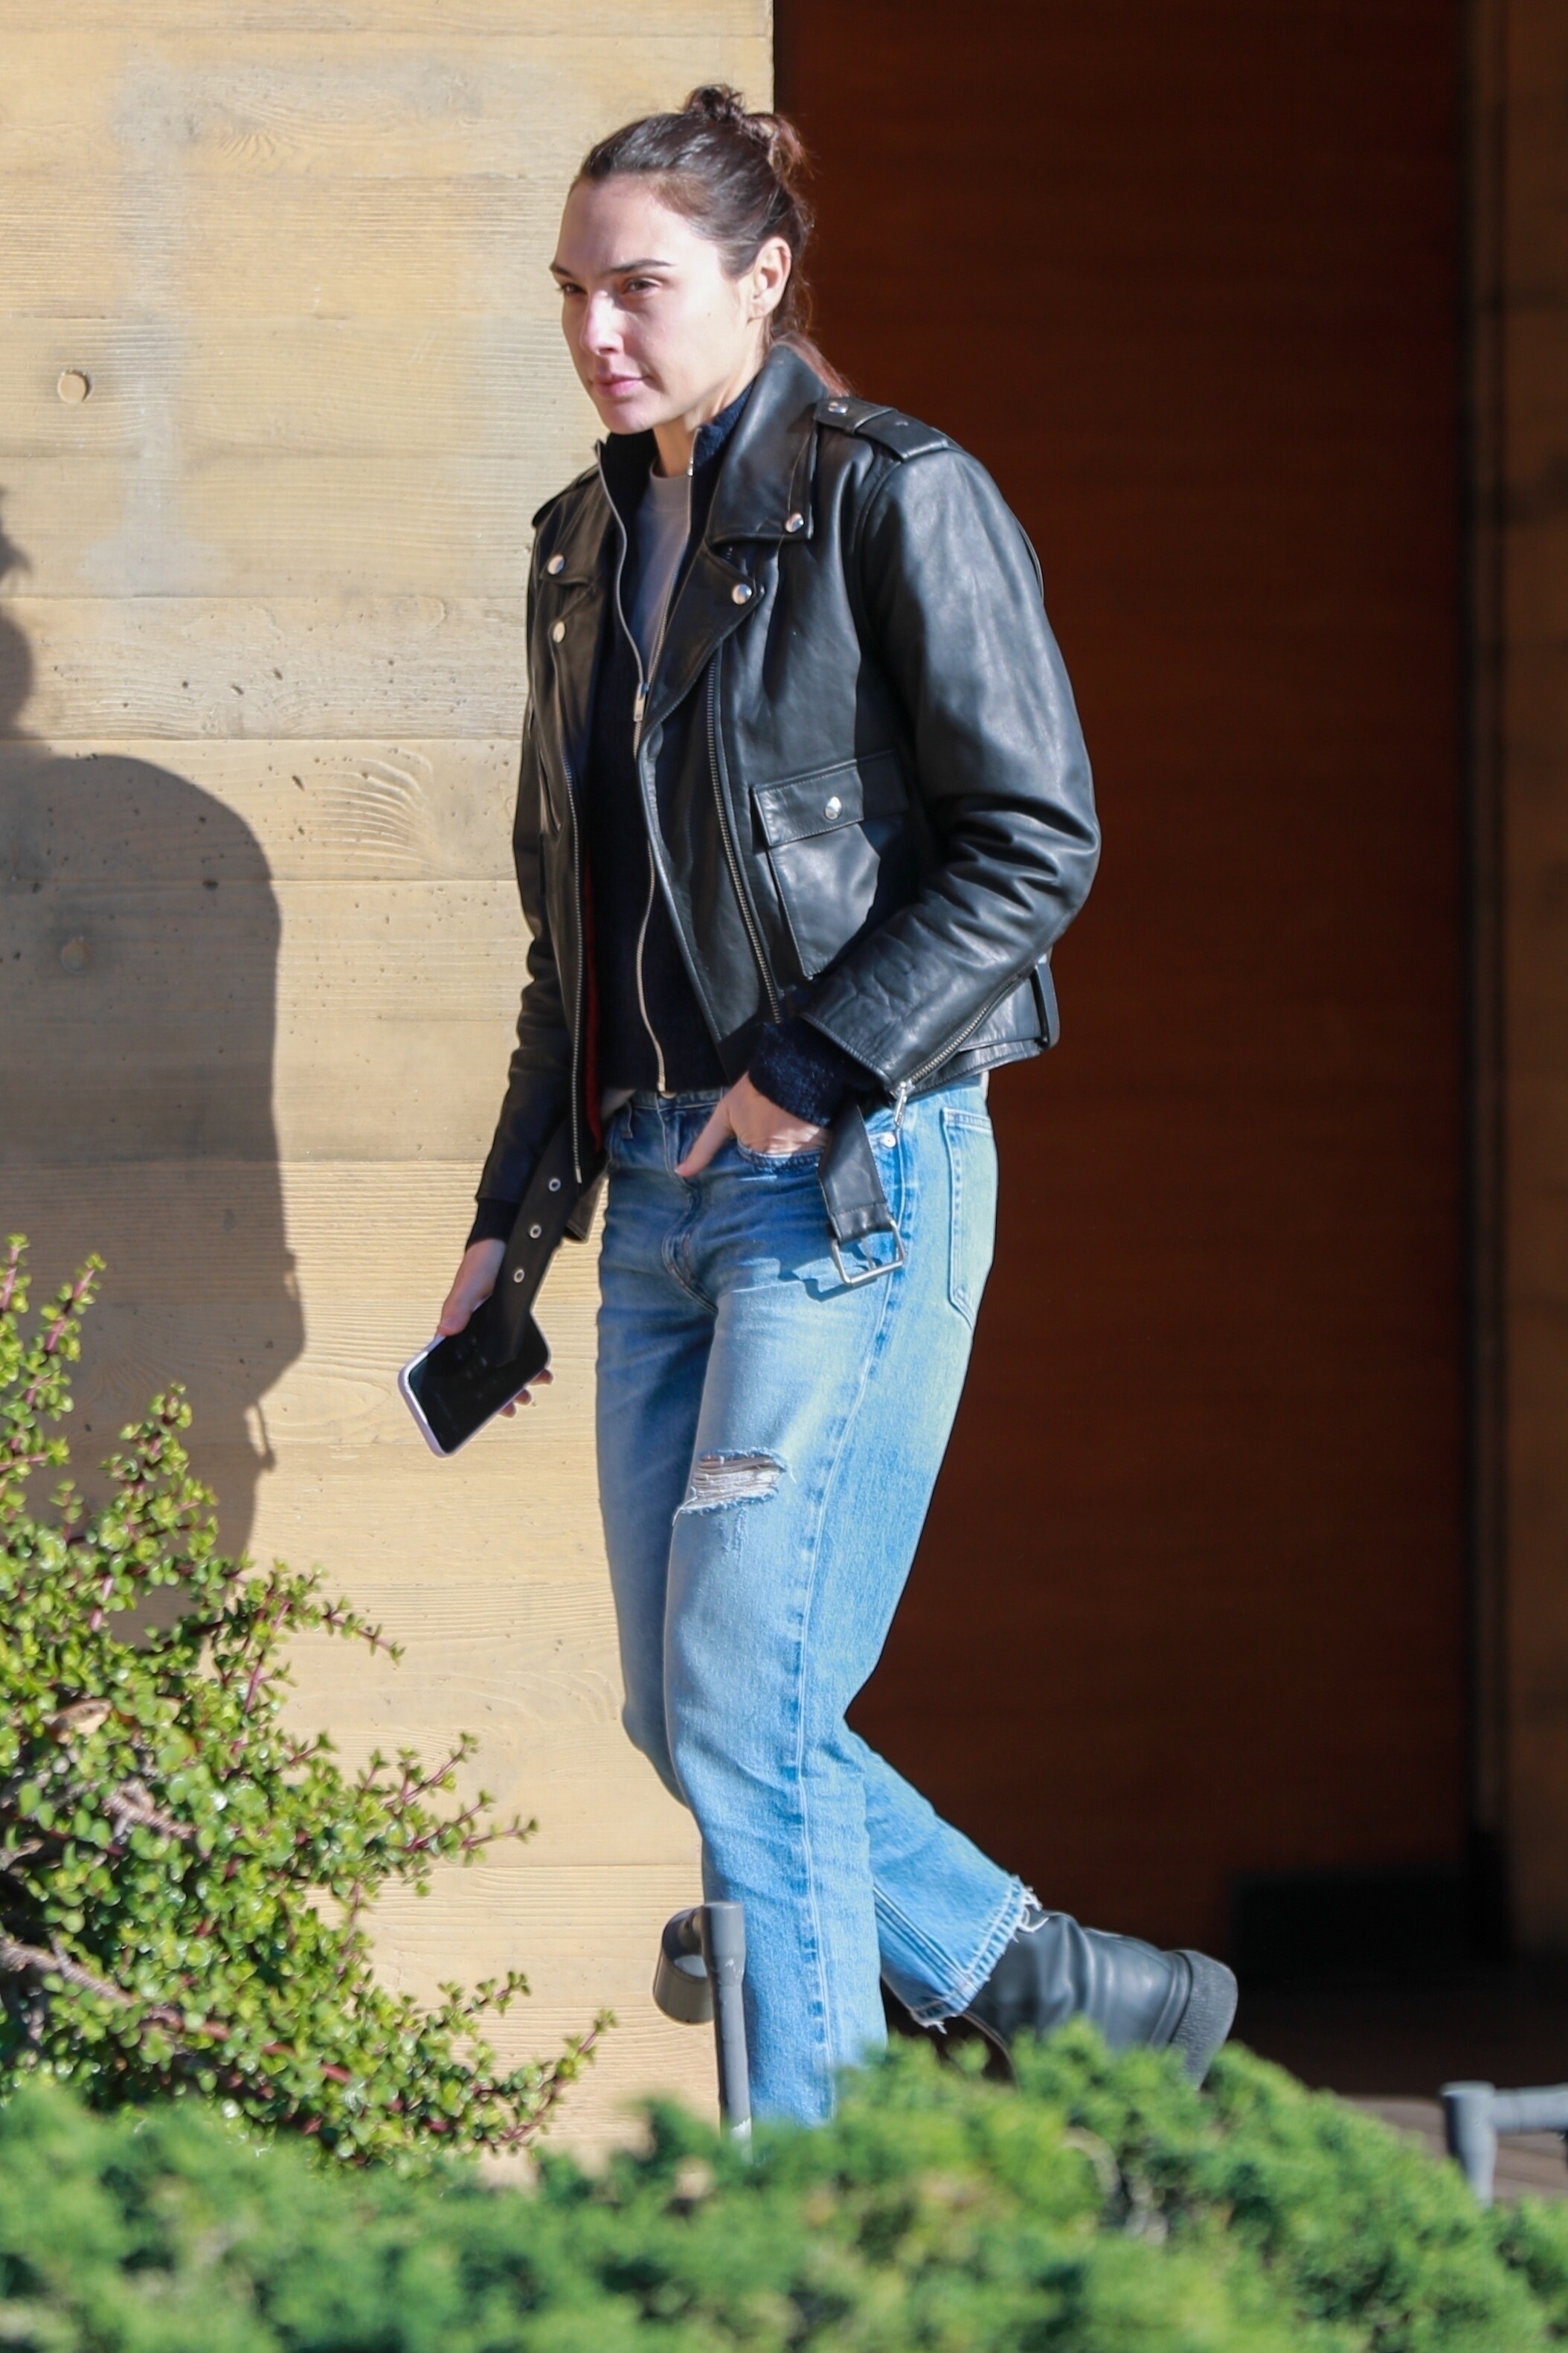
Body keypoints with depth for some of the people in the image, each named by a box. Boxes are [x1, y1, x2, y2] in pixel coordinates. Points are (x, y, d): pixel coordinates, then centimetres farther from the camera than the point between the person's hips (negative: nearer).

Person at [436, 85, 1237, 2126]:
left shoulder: (893, 501, -7)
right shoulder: (589, 545, 15)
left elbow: (1036, 839, -12)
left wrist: (812, 1074, -16)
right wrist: (512, 1215, 16)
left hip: (850, 1184, -8)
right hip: (656, 1193, 8)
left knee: (746, 1716, -10)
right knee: (686, 1719, 8)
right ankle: (1065, 1995, 24)